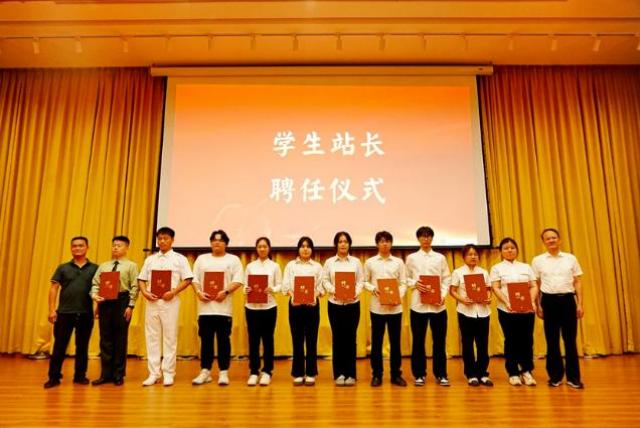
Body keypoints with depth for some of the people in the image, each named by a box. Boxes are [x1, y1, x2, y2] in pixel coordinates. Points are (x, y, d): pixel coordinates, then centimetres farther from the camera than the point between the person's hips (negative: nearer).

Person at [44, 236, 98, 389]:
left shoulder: (95, 269, 6)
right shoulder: (63, 268, 7)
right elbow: (53, 289, 4)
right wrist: (51, 310, -4)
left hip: (86, 313, 0)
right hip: (64, 312, 0)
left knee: (82, 346, 8)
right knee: (59, 346, 3)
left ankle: (80, 375, 19)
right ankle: (54, 377, 13)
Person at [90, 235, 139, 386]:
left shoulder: (131, 266, 2)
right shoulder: (103, 266, 15)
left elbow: (134, 287, -5)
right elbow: (96, 283, 11)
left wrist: (130, 305, -12)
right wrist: (94, 295, -9)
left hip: (122, 301, -4)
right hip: (105, 302, 4)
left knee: (120, 339, 3)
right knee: (105, 338, 7)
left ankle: (118, 375, 14)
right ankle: (106, 374, 17)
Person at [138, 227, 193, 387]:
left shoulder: (179, 258, 2)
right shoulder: (150, 259, 14)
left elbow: (187, 279, -4)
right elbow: (141, 279, 14)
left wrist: (173, 292, -15)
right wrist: (145, 292, -5)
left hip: (170, 301, -3)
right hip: (152, 301, 4)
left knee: (170, 337, 0)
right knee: (152, 337, 6)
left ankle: (168, 374, 9)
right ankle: (154, 373, 15)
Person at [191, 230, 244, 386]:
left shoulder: (233, 259, 6)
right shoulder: (201, 259, 15)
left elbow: (238, 281, -3)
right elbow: (195, 279, 10)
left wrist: (226, 291, -17)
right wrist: (199, 292, -8)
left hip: (223, 306, -2)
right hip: (205, 306, 3)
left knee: (223, 340, 1)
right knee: (205, 339, 7)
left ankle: (223, 372, 9)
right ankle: (205, 371, 17)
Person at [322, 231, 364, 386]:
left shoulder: (356, 262, 7)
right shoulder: (329, 262, 5)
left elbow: (361, 281, 2)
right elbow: (325, 281, 0)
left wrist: (356, 292, -16)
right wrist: (333, 290, -18)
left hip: (353, 304, 0)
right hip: (335, 304, 0)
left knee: (350, 338, 3)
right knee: (337, 338, 3)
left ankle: (351, 374, 13)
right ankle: (339, 374, 14)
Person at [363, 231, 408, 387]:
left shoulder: (398, 262, 6)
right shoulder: (370, 262, 5)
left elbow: (403, 283, 4)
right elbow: (365, 282, 7)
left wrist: (399, 296, -13)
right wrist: (373, 289, -13)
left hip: (395, 307, 1)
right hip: (377, 307, 0)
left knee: (395, 341, 7)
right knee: (376, 341, 5)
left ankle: (396, 374, 18)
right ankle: (376, 374, 16)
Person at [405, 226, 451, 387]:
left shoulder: (440, 258, 9)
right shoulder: (411, 258, 8)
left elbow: (446, 279, 5)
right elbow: (406, 278, 7)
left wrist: (443, 295, -9)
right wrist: (415, 283, -12)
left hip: (438, 304, 1)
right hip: (418, 304, 0)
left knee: (439, 340, 5)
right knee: (418, 340, 5)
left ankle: (441, 374, 17)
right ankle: (419, 374, 17)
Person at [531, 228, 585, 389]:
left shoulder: (571, 258, 7)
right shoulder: (538, 260, 5)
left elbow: (577, 282, 8)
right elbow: (535, 285, 6)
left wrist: (580, 304, 2)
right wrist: (538, 306, 2)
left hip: (568, 299, 0)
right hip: (549, 301, 0)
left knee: (570, 339, 3)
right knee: (552, 340, 6)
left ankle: (573, 377, 13)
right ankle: (555, 376, 17)